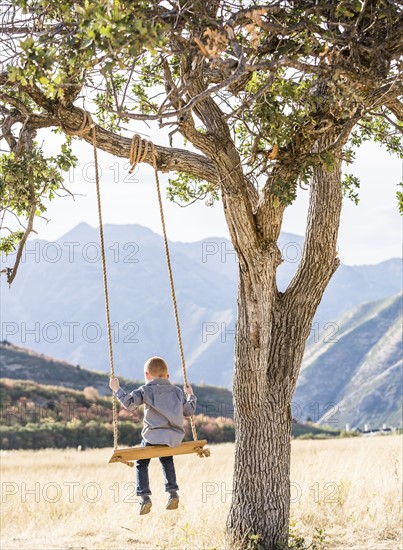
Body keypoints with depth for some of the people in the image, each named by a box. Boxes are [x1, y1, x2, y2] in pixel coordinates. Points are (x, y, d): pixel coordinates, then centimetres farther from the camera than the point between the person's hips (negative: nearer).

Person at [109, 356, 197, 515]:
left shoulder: (145, 390, 4)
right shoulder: (177, 391, 17)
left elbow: (129, 403, -8)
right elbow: (189, 411, 24)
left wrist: (117, 389, 4)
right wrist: (191, 395, 42)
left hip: (154, 435, -4)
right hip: (174, 437, 5)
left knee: (141, 463, 12)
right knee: (167, 460, 32)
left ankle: (144, 497, -2)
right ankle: (173, 492, 23)